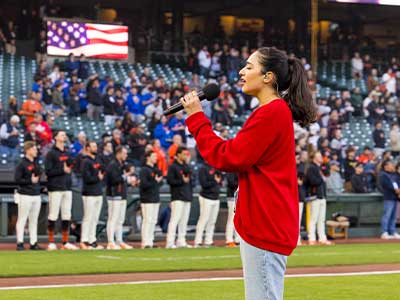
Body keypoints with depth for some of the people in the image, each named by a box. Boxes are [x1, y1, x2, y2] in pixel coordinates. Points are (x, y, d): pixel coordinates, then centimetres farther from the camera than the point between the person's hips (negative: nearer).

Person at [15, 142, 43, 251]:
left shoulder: (36, 164, 16)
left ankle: (33, 243, 12)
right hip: (25, 196, -8)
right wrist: (30, 181, -15)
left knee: (34, 221, 9)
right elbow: (17, 179, -12)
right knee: (22, 220, -4)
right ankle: (20, 243, -2)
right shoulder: (22, 164, -7)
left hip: (36, 196, 8)